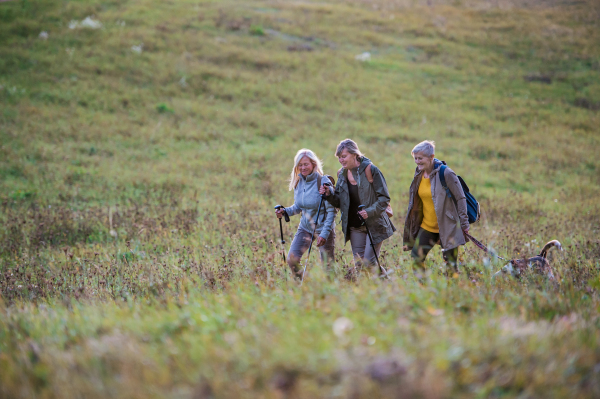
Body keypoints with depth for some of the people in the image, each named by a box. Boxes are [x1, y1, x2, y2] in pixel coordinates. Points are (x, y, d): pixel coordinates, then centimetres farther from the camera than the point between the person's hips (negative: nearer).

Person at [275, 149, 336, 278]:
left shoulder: (323, 182, -18)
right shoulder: (298, 182, 0)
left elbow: (331, 211, -17)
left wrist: (324, 234, -23)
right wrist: (285, 211, -10)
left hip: (322, 227, -5)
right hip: (305, 227, 5)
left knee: (327, 265, 1)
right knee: (292, 259, -5)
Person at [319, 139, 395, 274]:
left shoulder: (370, 170, -12)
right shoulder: (342, 174, 6)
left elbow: (384, 198, -11)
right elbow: (340, 202, 11)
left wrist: (370, 211, -25)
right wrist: (329, 194, -10)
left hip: (374, 225, -6)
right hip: (355, 226, 6)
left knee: (369, 263, -10)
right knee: (359, 263, 6)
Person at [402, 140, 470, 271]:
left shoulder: (446, 173, -15)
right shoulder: (419, 174, 6)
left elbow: (460, 199, -10)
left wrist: (464, 224, -13)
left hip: (447, 228, -6)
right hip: (427, 227, 6)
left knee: (450, 265, -4)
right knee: (416, 258, 1)